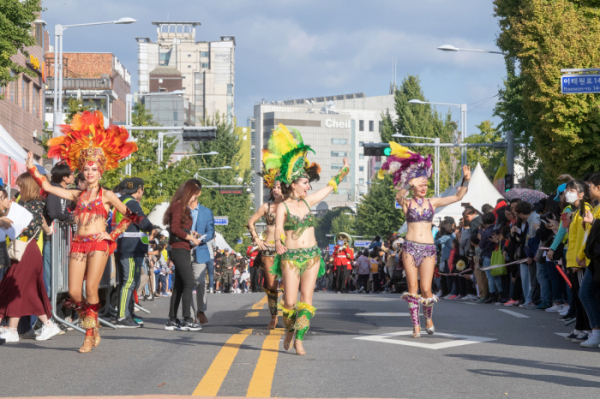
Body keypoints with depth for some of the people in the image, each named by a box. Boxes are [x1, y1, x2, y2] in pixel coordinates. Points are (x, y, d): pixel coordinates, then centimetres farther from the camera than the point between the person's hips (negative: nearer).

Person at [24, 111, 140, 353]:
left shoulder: (106, 195, 5)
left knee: (91, 289, -13)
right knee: (74, 292, -6)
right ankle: (92, 326, 14)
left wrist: (113, 235, 2)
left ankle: (90, 336, -5)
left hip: (98, 244, -4)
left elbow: (130, 216, 8)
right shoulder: (77, 195, 15)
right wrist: (32, 168, 9)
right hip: (78, 244, 4)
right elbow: (48, 187, 13)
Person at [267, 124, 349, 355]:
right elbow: (278, 231, -15)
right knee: (290, 302, -4)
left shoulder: (307, 202, 10)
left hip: (312, 256, 4)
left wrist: (344, 170, 29)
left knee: (307, 300, -5)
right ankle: (290, 330, 24)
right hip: (290, 258, -4)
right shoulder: (283, 207, -5)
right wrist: (279, 244, -36)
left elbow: (329, 188, 22)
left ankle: (299, 339, -3)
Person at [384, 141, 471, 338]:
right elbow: (399, 196, -22)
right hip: (410, 247, -1)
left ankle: (428, 318, 24)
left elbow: (457, 197, 4)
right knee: (413, 287, -2)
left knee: (426, 289, -3)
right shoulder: (407, 203, 2)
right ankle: (416, 324, 7)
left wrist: (466, 180, -10)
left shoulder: (432, 203, 8)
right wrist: (409, 184, -38)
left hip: (428, 248, 1)